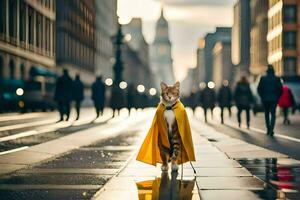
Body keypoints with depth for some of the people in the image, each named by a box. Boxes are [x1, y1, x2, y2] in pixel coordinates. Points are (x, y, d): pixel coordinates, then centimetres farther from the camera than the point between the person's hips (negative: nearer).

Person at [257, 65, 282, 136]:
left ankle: (268, 130, 17)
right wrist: (277, 97, 10)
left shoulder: (263, 78, -4)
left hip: (265, 99, 1)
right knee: (273, 114, 1)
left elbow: (259, 89, -3)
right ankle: (271, 130, -16)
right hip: (274, 99, -1)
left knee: (267, 114, 15)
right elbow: (280, 89, -3)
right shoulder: (277, 79, -4)